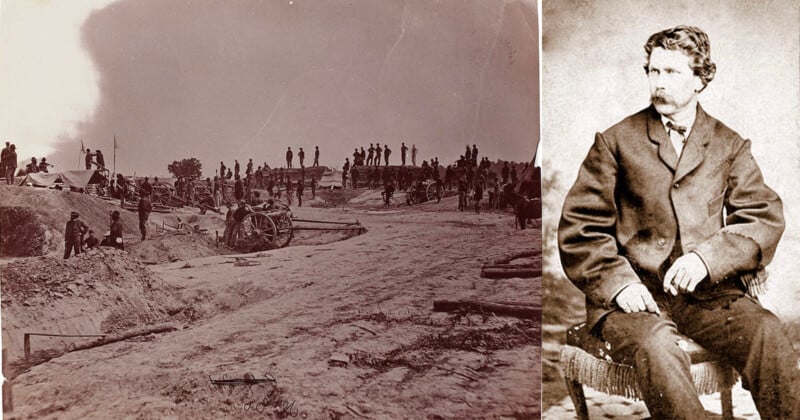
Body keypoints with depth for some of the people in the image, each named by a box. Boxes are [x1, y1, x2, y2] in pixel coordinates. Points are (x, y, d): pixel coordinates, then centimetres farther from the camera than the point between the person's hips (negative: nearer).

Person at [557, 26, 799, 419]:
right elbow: (579, 226, 3)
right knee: (656, 346, -33)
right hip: (636, 294, -2)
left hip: (709, 292, 2)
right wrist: (618, 282, -13)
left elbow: (765, 216, 4)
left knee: (768, 333, -27)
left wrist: (708, 257, -14)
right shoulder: (616, 142, 9)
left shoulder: (730, 146, 16)